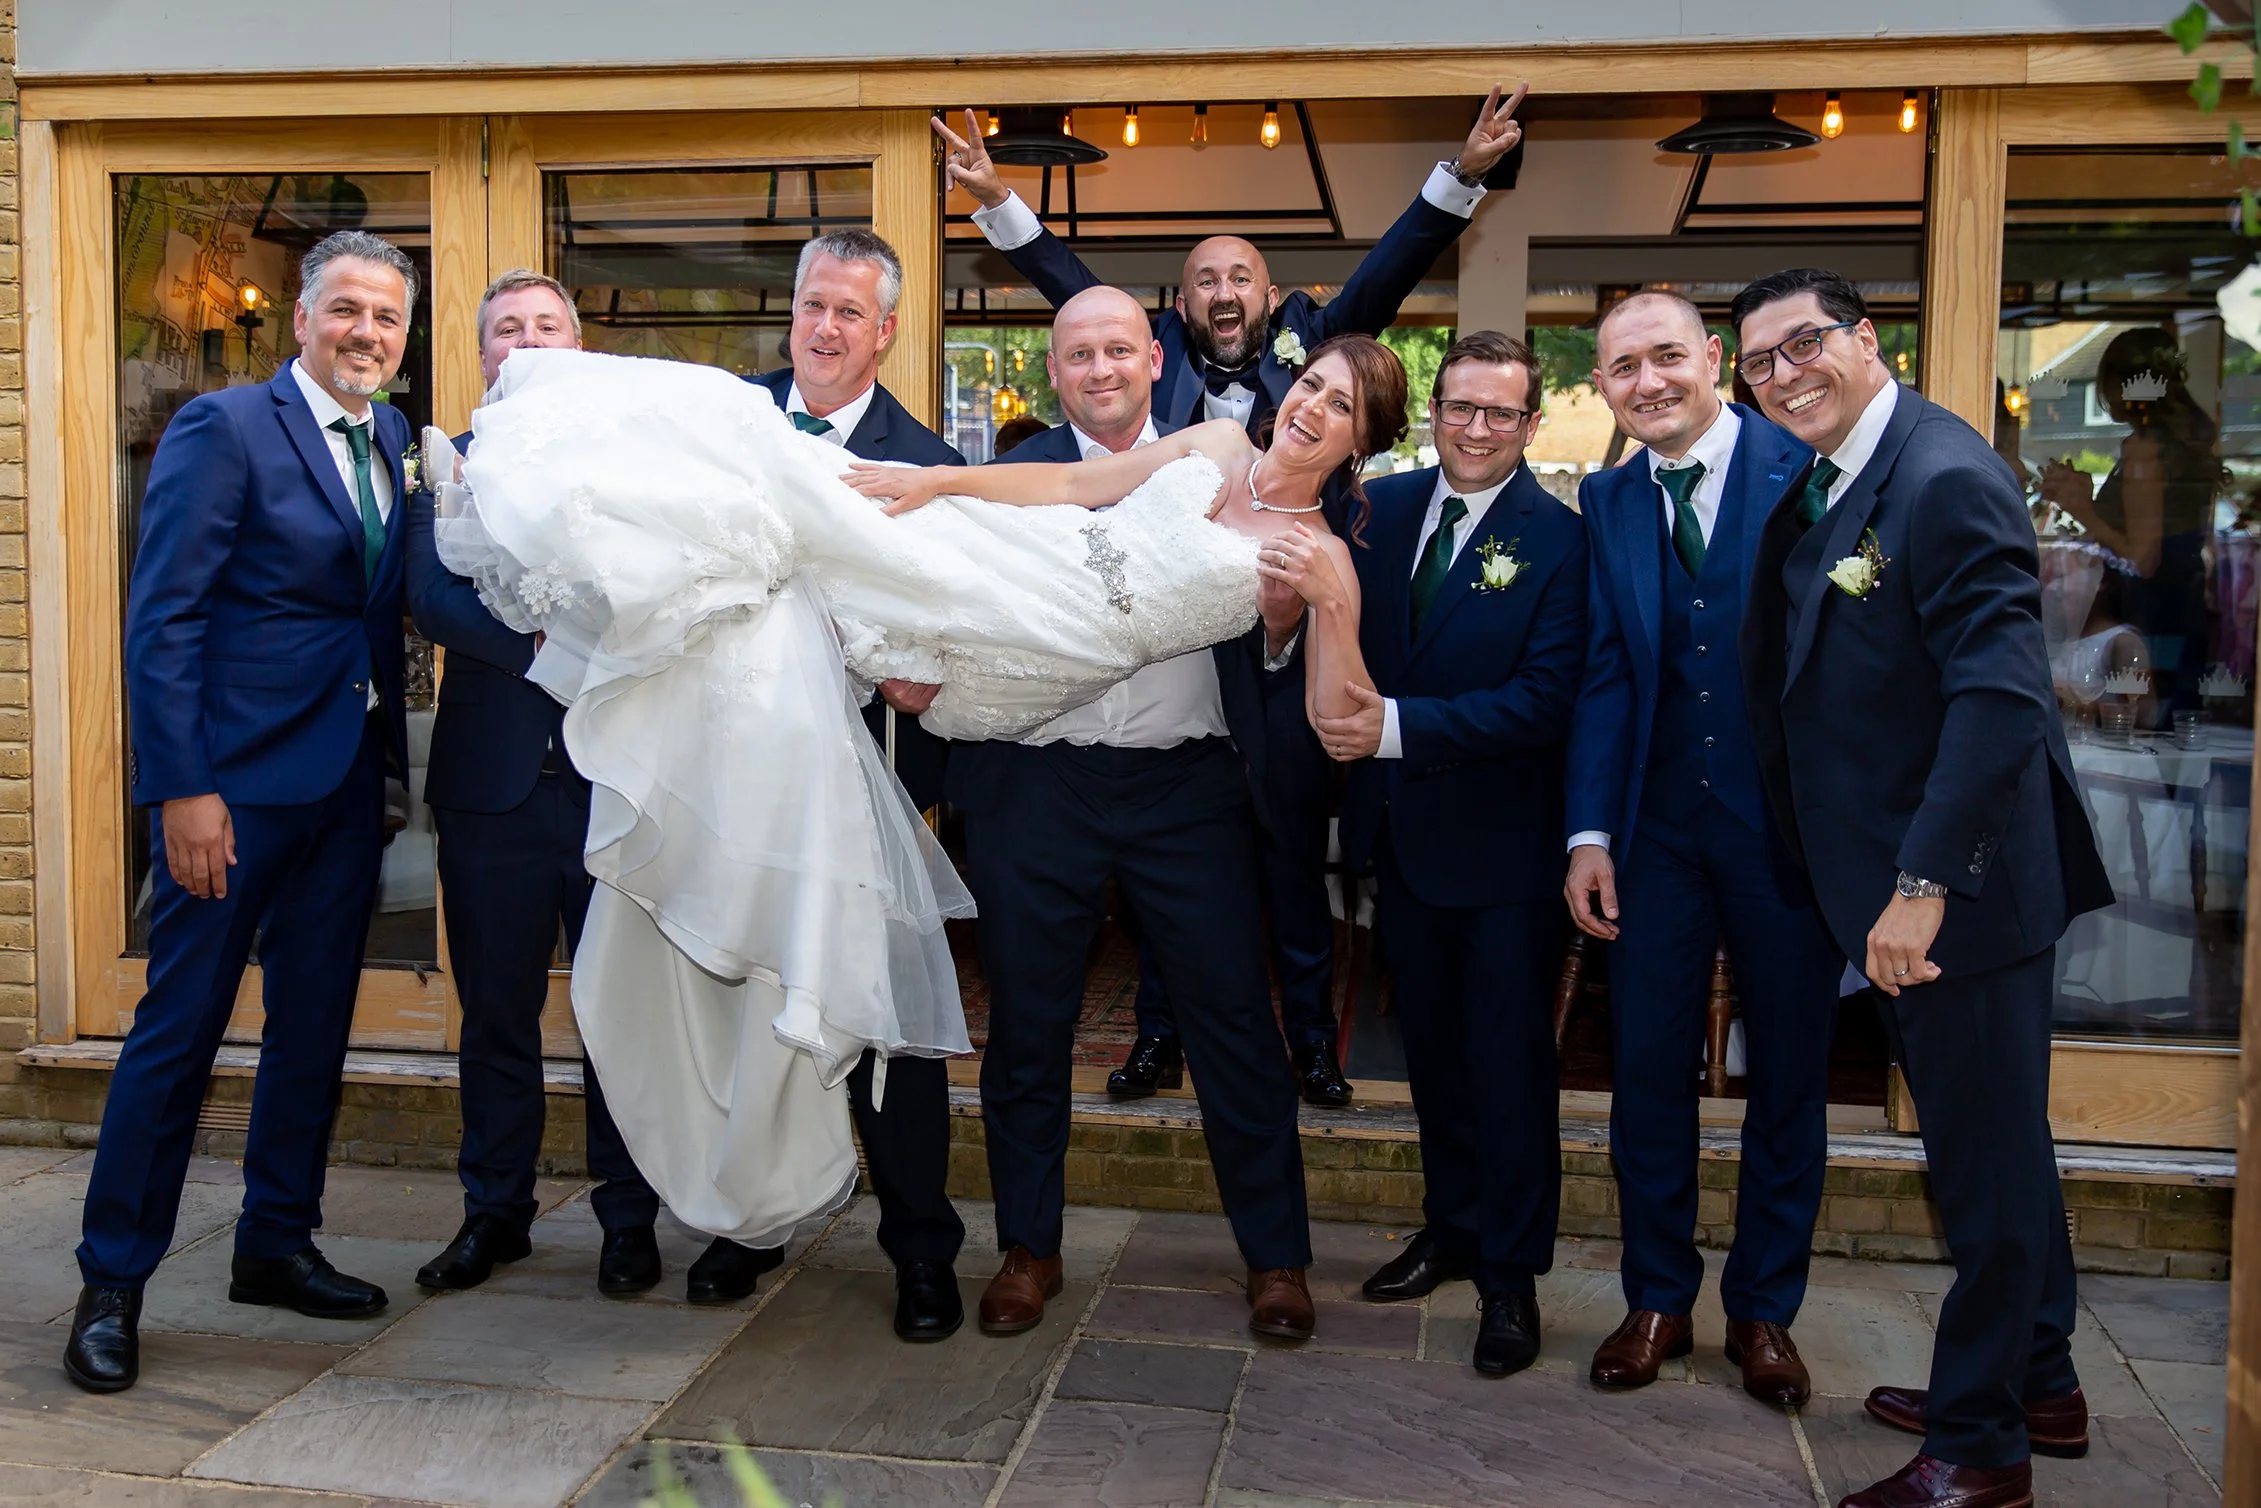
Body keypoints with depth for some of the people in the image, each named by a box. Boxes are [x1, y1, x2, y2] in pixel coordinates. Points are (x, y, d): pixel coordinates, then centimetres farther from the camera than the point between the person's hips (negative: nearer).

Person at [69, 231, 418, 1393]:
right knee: (180, 1025, 1)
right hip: (237, 778, -7)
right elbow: (161, 620, -12)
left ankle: (275, 1244, 29)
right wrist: (182, 788, -18)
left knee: (314, 1021, 14)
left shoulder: (391, 441, 11)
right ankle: (112, 1284, 15)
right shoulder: (224, 429, -8)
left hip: (348, 778, 7)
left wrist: (393, 754, 0)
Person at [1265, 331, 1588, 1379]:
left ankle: (1511, 1276, 22)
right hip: (1401, 830, 5)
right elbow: (1344, 642, 1)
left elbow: (1546, 699, -21)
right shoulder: (1382, 508, 2)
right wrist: (1311, 586, -21)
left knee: (1509, 1064, 7)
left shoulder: (1558, 539, -13)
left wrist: (1398, 724, -28)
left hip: (1503, 845, -5)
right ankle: (1451, 1226, 38)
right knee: (1431, 1046, 20)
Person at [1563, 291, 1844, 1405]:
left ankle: (1762, 1310, 28)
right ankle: (1657, 1300, 26)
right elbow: (1604, 676, 6)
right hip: (1659, 832, 3)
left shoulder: (1812, 468, -7)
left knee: (1789, 1079, 11)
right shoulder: (1607, 503, 7)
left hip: (1796, 823, -3)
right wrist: (1590, 834, 0)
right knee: (1647, 1071, 8)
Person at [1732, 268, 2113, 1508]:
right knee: (1994, 1143, 21)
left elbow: (2001, 696, -26)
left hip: (1959, 888, -10)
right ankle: (2039, 1388, 38)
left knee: (1985, 1159, 4)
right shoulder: (1819, 488, 10)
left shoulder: (1944, 478, -19)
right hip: (1898, 881, 10)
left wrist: (1925, 884, -27)